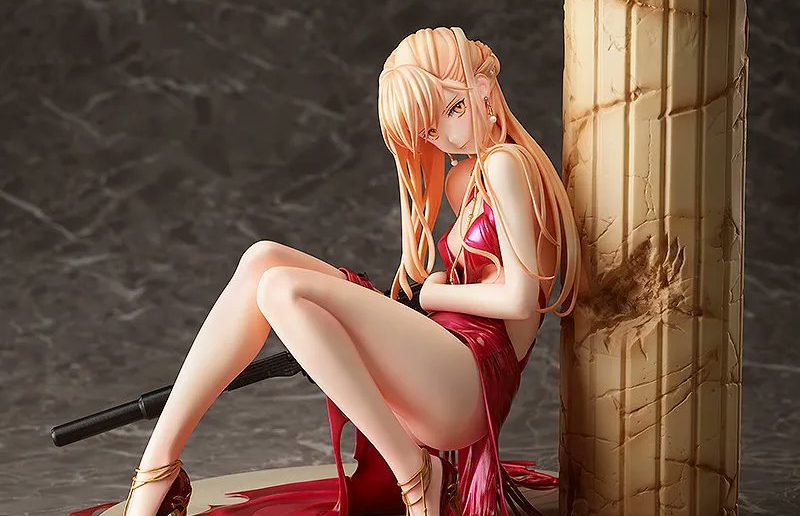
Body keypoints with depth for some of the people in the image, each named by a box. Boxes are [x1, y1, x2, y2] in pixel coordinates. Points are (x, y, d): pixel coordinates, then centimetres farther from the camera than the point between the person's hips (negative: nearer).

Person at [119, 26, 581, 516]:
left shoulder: (505, 163, -6)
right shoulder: (460, 180, 22)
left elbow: (520, 298, -12)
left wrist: (430, 293, 2)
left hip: (475, 380, -9)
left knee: (284, 289, -24)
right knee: (263, 260, -4)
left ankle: (416, 473, -15)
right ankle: (158, 463, -11)